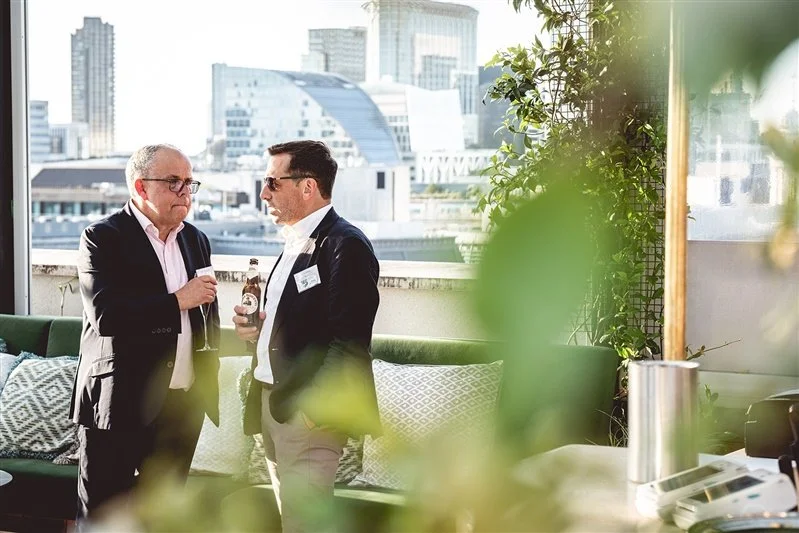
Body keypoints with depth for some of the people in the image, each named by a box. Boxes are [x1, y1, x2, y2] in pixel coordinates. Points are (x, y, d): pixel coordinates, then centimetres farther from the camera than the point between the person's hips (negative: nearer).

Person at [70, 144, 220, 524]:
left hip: (183, 403, 6)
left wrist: (209, 377, 17)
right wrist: (178, 300, -17)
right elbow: (105, 315, -21)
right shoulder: (102, 238, -7)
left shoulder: (196, 240, 13)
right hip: (118, 405, -6)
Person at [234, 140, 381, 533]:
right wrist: (257, 329, 5)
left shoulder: (346, 245, -13)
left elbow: (349, 342, -20)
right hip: (272, 406, 10)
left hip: (309, 412, -10)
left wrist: (314, 407, -22)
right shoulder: (295, 244, 18)